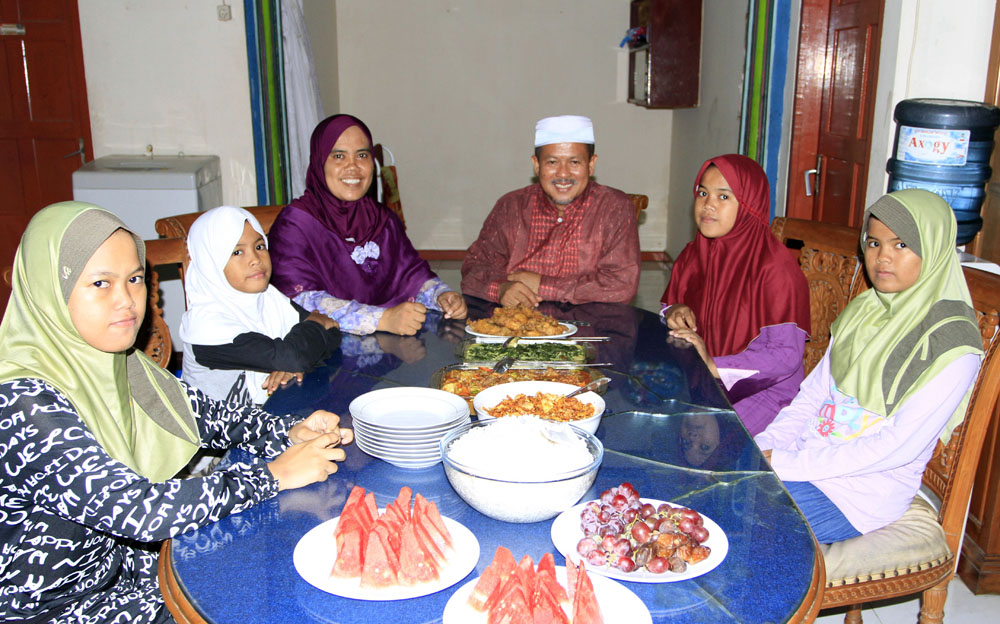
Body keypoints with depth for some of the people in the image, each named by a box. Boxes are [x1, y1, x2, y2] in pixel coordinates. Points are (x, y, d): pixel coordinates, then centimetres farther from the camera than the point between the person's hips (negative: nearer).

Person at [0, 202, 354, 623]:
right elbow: (139, 509, -32)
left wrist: (290, 434, -12)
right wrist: (275, 474, -24)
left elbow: (202, 414, 5)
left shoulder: (115, 361, -4)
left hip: (128, 567, 7)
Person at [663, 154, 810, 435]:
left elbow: (787, 355, -21)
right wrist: (673, 313, -6)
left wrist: (714, 365, -28)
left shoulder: (774, 268, -17)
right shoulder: (692, 255, 5)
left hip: (761, 389, -6)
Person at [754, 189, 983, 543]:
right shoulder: (863, 310, 9)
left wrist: (785, 463, -21)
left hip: (863, 492, -6)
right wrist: (763, 447, -5)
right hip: (804, 458, 7)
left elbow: (898, 446, -19)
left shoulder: (953, 342, -14)